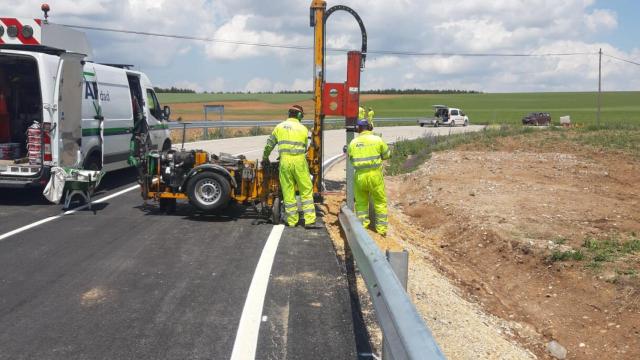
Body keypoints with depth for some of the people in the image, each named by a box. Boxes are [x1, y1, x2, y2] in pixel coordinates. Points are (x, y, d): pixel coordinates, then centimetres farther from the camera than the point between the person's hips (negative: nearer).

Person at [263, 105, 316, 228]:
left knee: (288, 191, 7)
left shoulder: (280, 127, 9)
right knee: (306, 191, 4)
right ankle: (309, 220, -1)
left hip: (285, 161, 2)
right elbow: (305, 148, 9)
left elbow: (269, 145, 17)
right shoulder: (303, 129, 5)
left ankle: (292, 221, 12)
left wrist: (265, 157, 32)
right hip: (299, 161, -2)